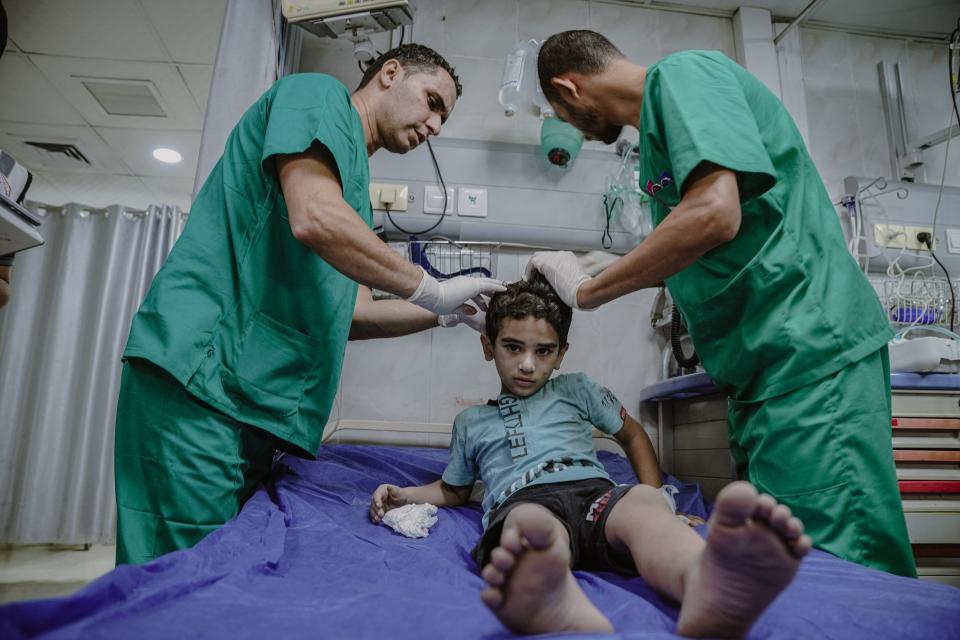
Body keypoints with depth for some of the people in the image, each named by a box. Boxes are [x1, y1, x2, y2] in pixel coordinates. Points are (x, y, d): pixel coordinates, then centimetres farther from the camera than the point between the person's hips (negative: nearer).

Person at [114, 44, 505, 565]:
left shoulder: (353, 187, 26)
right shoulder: (319, 94, 2)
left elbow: (352, 314, 20)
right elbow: (316, 219, -18)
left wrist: (447, 314, 10)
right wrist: (431, 291, -8)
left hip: (253, 399, 9)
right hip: (199, 368, -9)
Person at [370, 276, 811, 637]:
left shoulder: (575, 389, 27)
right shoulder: (471, 422, 29)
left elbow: (633, 435, 31)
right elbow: (453, 490, 37)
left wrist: (653, 503, 15)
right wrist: (406, 495, 16)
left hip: (593, 491, 2)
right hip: (521, 504, -1)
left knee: (641, 501, -35)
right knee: (530, 523, -39)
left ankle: (709, 591, -66)